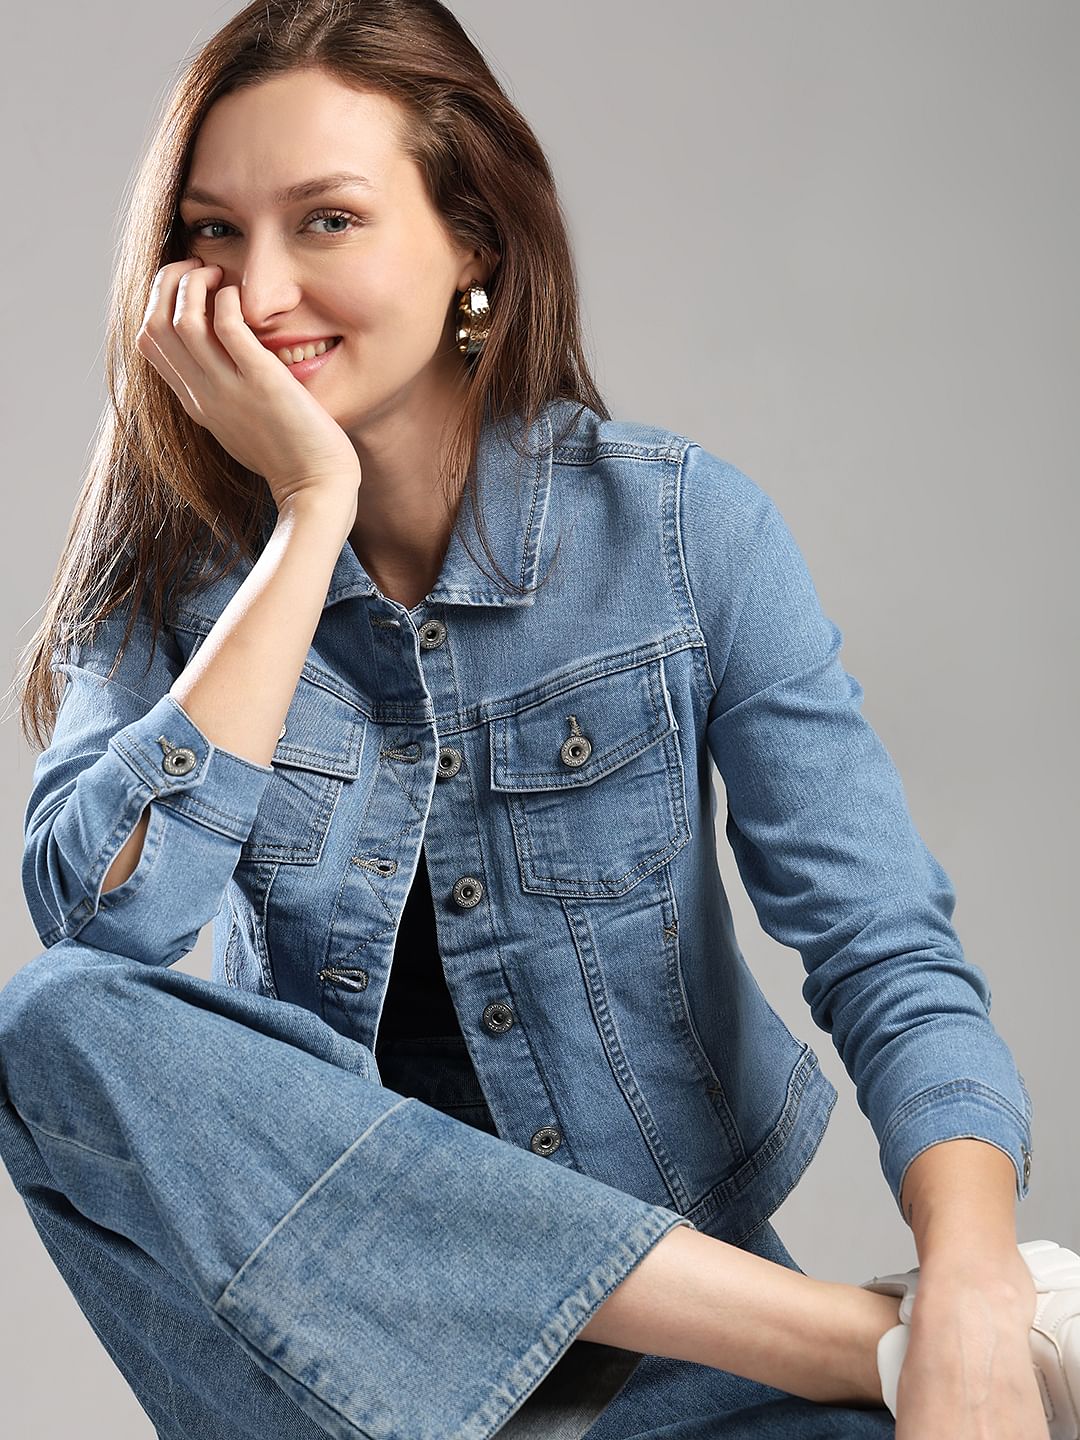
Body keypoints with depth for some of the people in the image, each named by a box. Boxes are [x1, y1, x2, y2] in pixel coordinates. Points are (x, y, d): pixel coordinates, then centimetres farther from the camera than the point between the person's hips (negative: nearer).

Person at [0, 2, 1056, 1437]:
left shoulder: (683, 526, -7)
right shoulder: (170, 563, -2)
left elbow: (890, 957, -14)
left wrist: (976, 1286, -32)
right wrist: (312, 508, -20)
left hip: (675, 1265, -4)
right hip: (325, 1251, 5)